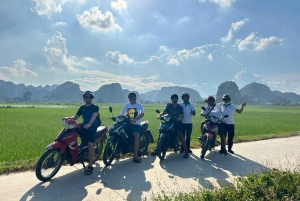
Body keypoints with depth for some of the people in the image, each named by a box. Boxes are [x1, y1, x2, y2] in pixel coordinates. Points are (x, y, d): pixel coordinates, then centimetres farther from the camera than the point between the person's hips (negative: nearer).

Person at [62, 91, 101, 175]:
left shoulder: (95, 107, -2)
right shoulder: (82, 108, 16)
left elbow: (94, 116, -21)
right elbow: (75, 117, 12)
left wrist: (89, 124, -41)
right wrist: (67, 118, -9)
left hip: (92, 128, -6)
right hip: (84, 127, 6)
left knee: (90, 144, -25)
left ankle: (90, 166, -19)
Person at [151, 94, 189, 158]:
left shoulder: (180, 107, 10)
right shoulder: (169, 105, 12)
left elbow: (181, 115, -3)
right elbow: (164, 112, 1)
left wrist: (180, 117, -26)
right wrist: (159, 115, -19)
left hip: (177, 122, -1)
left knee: (180, 135, -19)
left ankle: (186, 151, -13)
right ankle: (157, 149, 4)